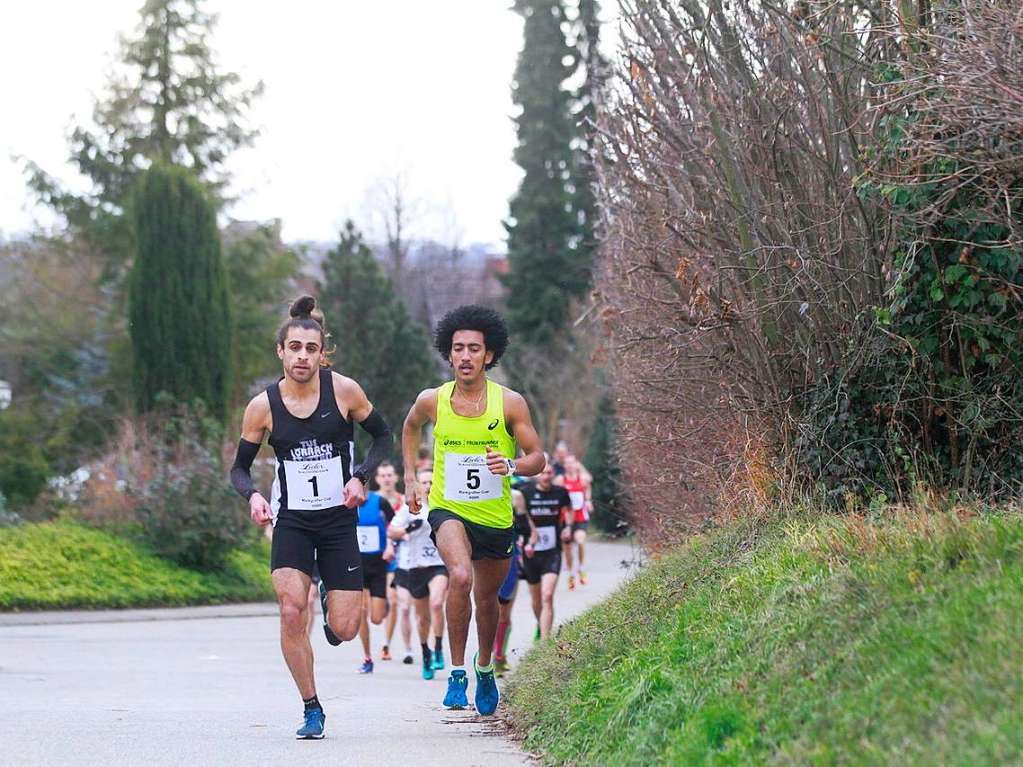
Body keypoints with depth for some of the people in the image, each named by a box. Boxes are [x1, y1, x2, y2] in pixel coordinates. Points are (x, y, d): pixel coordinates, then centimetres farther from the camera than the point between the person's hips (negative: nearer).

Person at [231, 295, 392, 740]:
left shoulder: (343, 390, -7)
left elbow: (383, 437, 6)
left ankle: (331, 600, 35)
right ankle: (311, 710, -4)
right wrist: (252, 496, -17)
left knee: (344, 630, -4)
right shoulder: (263, 407, -6)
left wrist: (360, 477, -11)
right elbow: (240, 468, 5)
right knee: (291, 611, -21)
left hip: (338, 519, 0)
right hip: (291, 521, 0)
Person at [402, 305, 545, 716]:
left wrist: (511, 466, -28)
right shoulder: (431, 401, -7)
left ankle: (485, 669, 47)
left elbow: (537, 458, -7)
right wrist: (409, 477, 11)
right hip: (448, 510, -2)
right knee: (460, 576, -30)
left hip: (496, 517, 2)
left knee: (487, 598, 18)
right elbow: (410, 428, 16)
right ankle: (457, 673, -19)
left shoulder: (510, 403, -11)